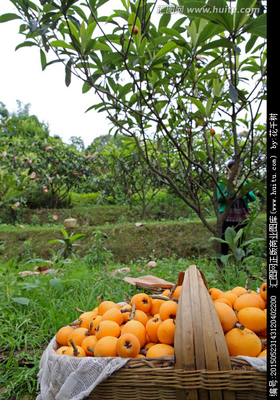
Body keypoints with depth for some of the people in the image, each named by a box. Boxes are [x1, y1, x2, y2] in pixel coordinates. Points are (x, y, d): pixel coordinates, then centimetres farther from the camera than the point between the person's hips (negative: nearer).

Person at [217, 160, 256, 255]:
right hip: (227, 216, -3)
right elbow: (219, 199, -8)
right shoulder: (222, 183, 5)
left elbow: (253, 198, 6)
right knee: (224, 240, -4)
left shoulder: (243, 182, 15)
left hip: (242, 216, 3)